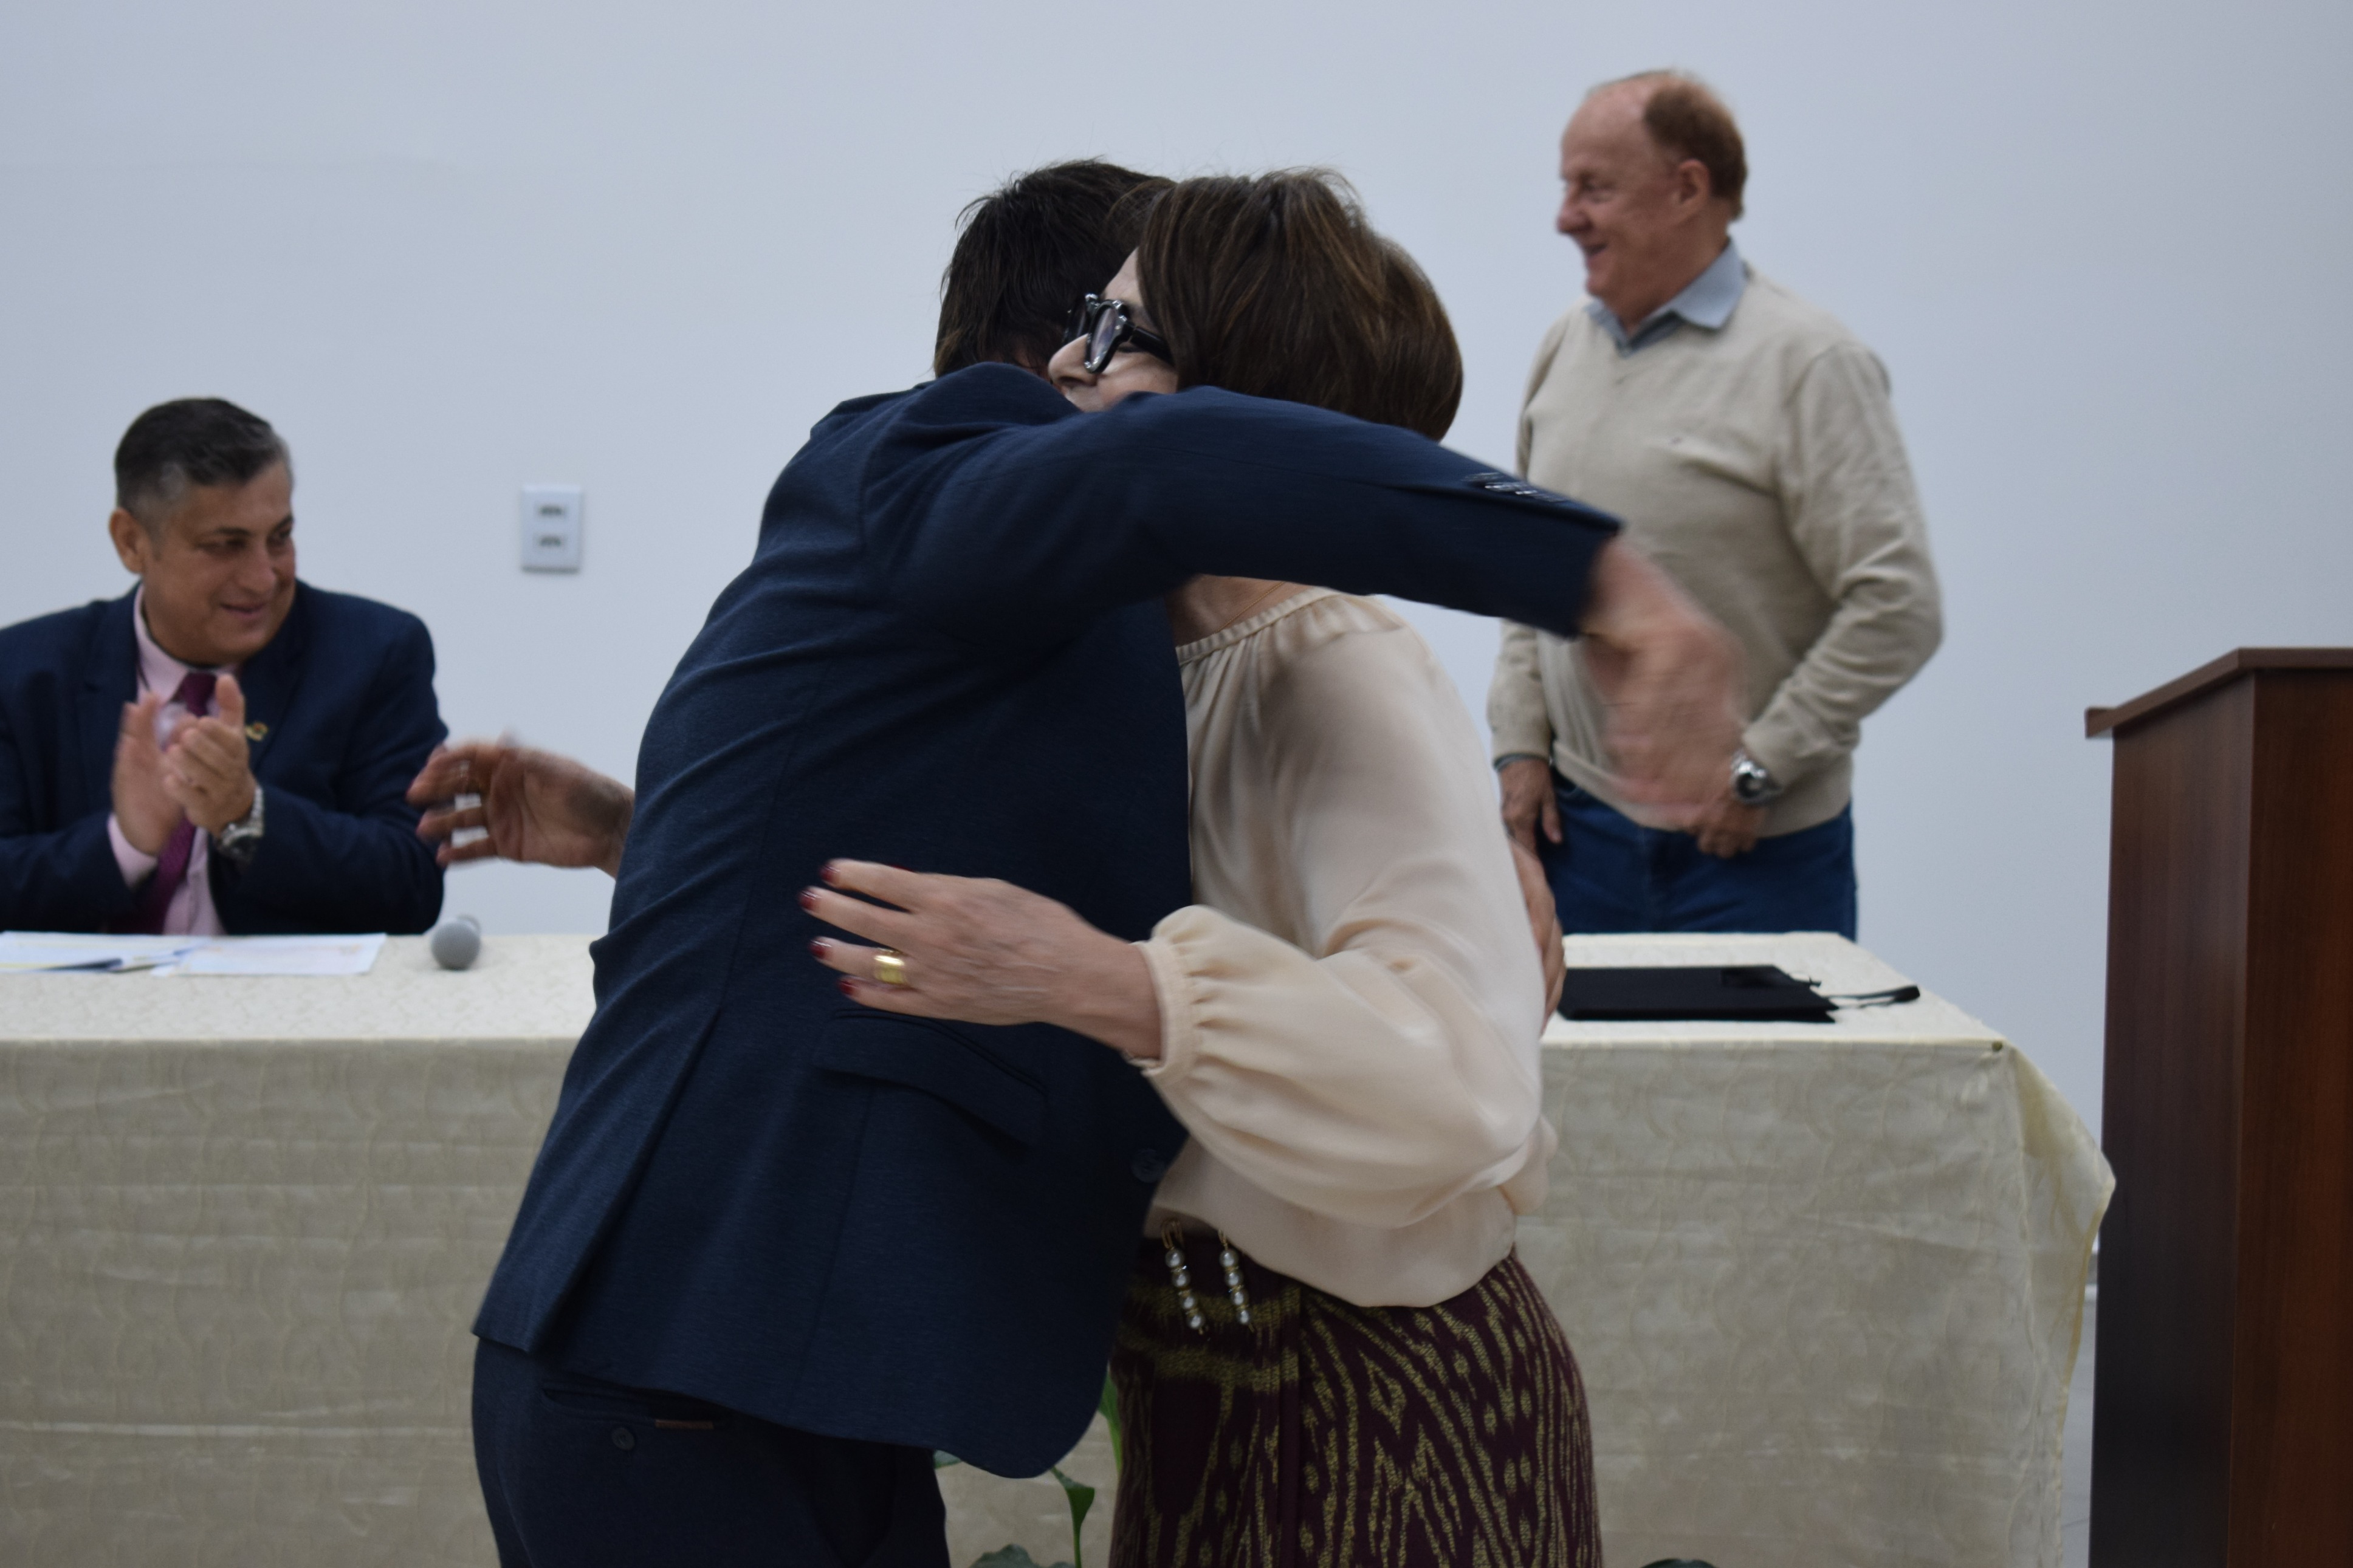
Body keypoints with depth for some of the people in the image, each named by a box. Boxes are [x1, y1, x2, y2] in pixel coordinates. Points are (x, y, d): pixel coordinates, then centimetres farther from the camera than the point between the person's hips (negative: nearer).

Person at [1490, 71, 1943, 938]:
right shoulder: (1566, 348, 9)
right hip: (1580, 824, 5)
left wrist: (1759, 768, -14)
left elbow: (1898, 607, -15)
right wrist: (1520, 743, 7)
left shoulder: (1807, 363, -11)